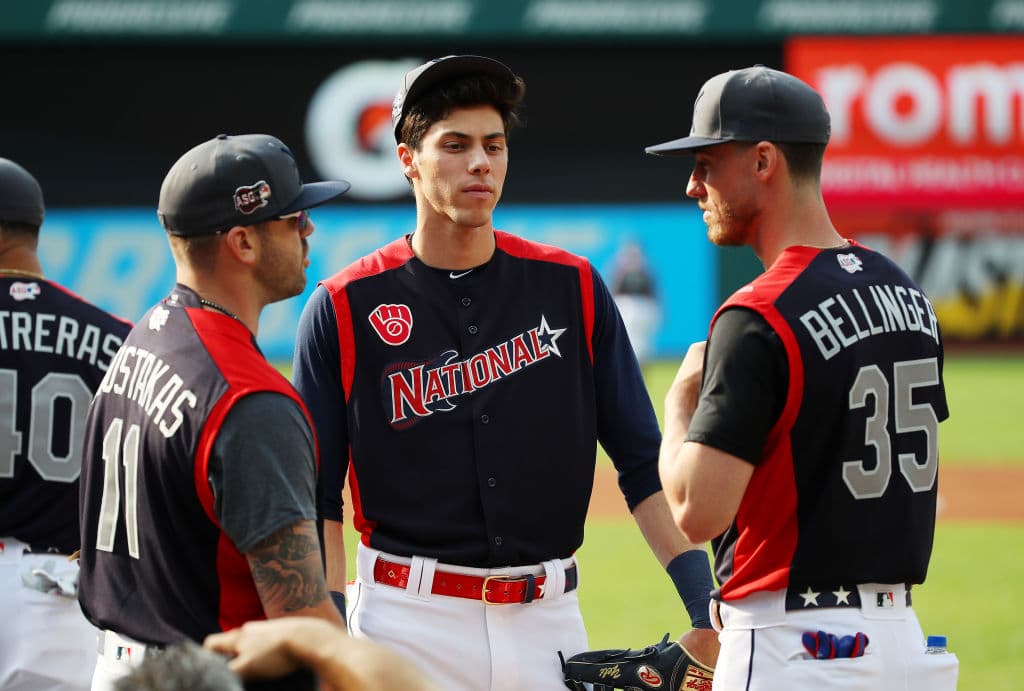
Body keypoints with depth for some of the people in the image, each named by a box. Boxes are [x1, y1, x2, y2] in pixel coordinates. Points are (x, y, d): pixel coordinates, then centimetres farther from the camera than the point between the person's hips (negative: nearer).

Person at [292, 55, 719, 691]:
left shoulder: (572, 288, 7)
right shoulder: (345, 308, 0)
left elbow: (645, 465, 5)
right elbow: (316, 500, 0)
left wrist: (706, 616, -5)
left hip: (549, 617, 2)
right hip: (409, 623, -2)